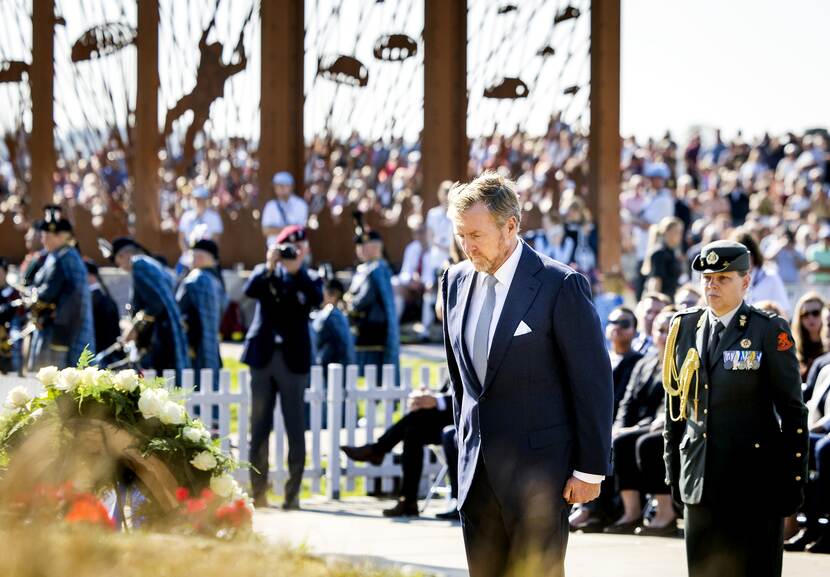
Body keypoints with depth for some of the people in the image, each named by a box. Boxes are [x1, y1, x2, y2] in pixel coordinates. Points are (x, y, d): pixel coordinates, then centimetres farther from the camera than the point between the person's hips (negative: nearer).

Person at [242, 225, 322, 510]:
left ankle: (293, 493, 0)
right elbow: (249, 290, -9)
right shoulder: (264, 273, 10)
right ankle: (258, 492, 9)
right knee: (259, 427, 4)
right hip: (263, 355, 1)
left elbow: (317, 299, -12)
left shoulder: (307, 279, 8)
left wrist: (297, 270, -18)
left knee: (295, 429, -2)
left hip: (293, 359, -1)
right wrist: (270, 266, -20)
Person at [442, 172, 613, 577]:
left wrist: (590, 468, -10)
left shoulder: (560, 285, -11)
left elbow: (594, 380, -9)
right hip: (476, 466, 6)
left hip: (537, 465, -6)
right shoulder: (456, 282, 8)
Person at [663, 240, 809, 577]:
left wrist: (794, 479, -7)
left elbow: (792, 410, -3)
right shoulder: (684, 327, 9)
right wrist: (673, 471, 12)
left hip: (755, 480, -4)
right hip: (700, 481, 4)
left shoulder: (770, 331, -3)